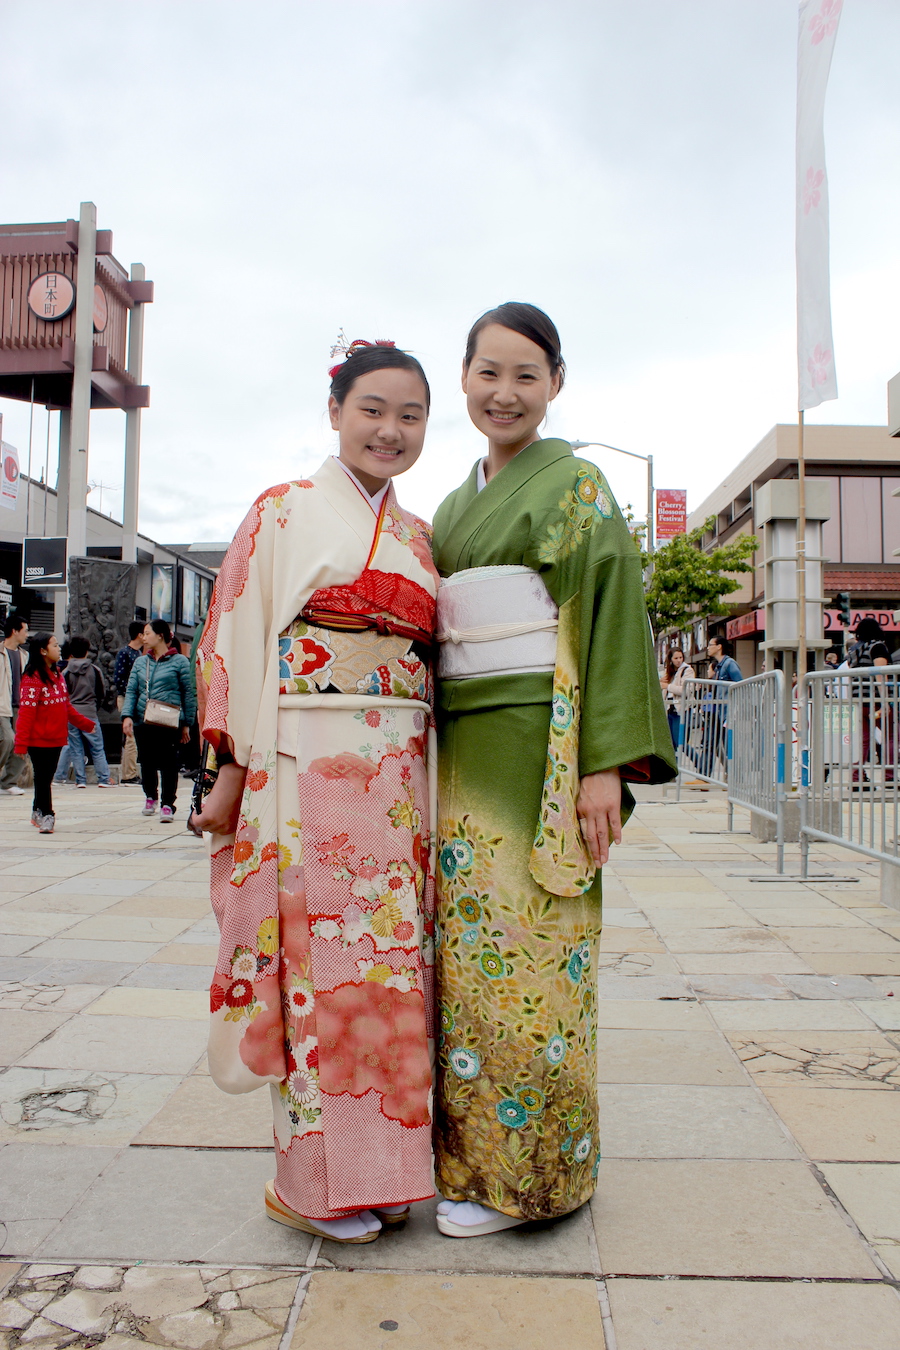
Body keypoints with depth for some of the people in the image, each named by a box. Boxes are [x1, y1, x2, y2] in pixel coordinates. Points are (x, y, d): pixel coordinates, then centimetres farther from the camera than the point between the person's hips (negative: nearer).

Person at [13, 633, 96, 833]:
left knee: (46, 778, 14)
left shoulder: (57, 674, 12)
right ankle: (46, 815, 8)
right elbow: (26, 712, -17)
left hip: (56, 738, 7)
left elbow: (66, 706, 20)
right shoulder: (32, 678, -14)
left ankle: (38, 813, 26)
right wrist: (21, 742, -19)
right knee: (43, 778, -1)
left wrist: (84, 723, 21)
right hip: (39, 739, -7)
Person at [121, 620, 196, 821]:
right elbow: (131, 691, 9)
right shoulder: (140, 662, 13)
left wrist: (186, 723, -3)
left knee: (168, 763, -6)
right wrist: (127, 716, -7)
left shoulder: (179, 661, 0)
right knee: (146, 761, 12)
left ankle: (167, 804, -1)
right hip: (143, 722, 5)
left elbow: (188, 693, 0)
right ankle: (150, 797, 33)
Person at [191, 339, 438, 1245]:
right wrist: (233, 767, -9)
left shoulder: (420, 539, 16)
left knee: (393, 953, 7)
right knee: (319, 951, -1)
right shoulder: (285, 512, 3)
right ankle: (319, 1179, 15)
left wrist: (430, 777, 9)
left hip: (398, 772, 5)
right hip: (305, 763, -5)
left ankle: (381, 1164, 22)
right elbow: (237, 636, -2)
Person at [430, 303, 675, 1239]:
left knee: (524, 950, -2)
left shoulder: (574, 486, -1)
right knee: (466, 945, 9)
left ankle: (525, 1173, 14)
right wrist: (433, 755, 15)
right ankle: (469, 1150, 24)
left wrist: (606, 762, -18)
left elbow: (610, 619, -9)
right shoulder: (457, 503, 19)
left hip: (538, 745, -6)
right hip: (461, 746, 7)